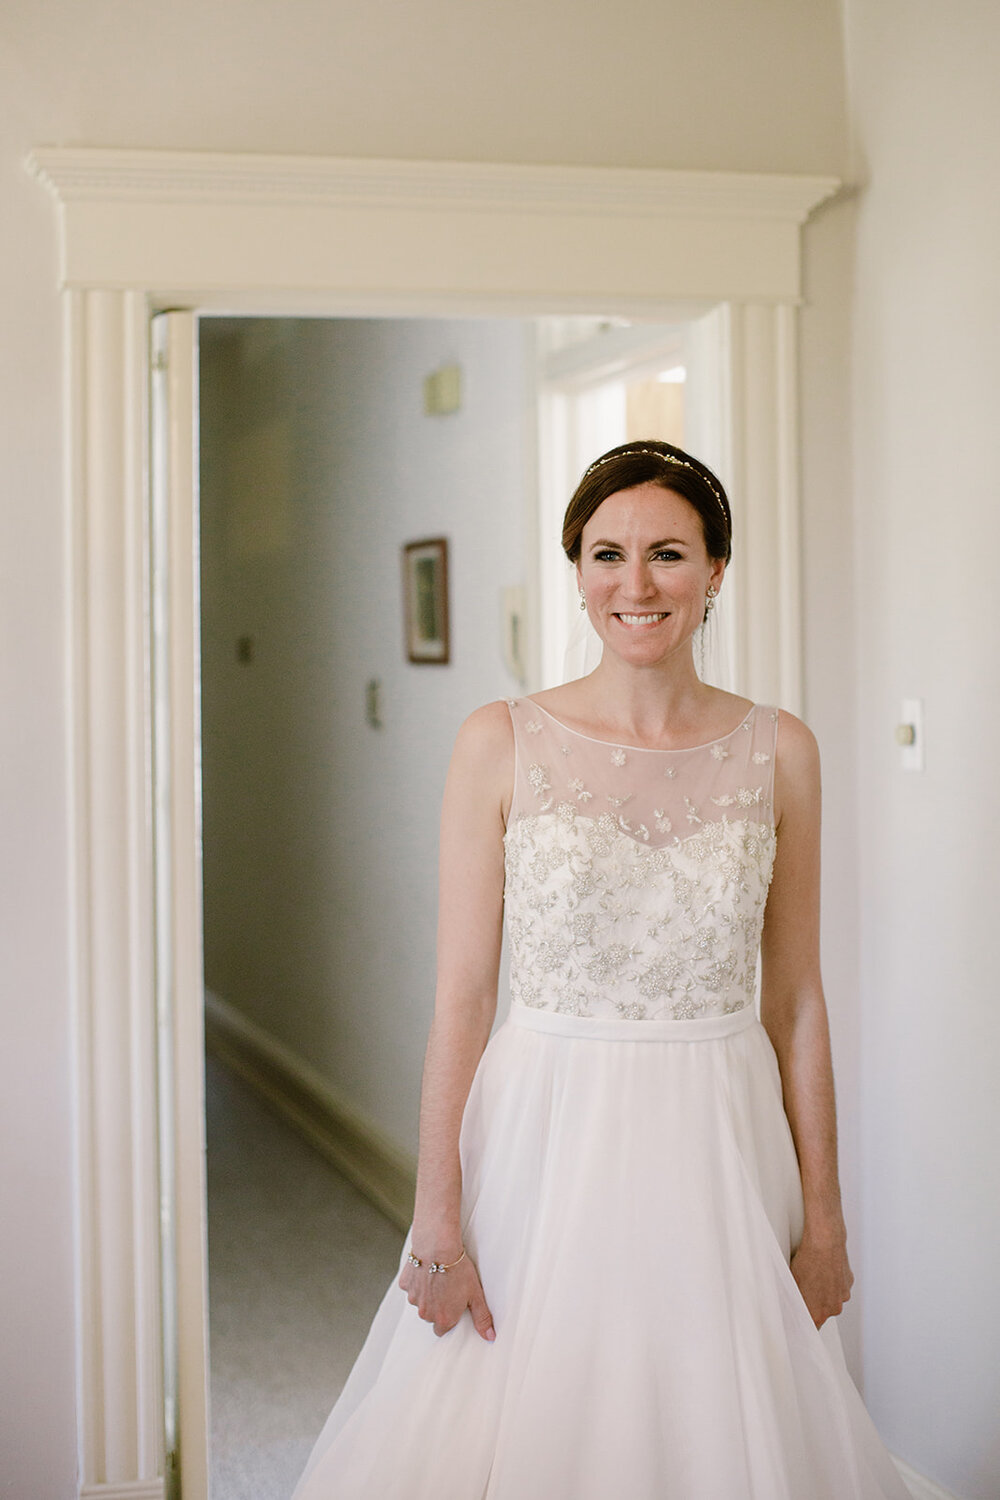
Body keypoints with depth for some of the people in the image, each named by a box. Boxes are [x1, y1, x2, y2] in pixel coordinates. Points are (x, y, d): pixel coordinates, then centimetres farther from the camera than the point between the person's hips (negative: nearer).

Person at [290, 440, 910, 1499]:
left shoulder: (775, 752, 1)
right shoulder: (500, 743, -4)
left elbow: (794, 999, 5)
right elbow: (461, 992, -4)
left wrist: (823, 1212, 4)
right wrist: (438, 1213, -8)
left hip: (718, 1146, 2)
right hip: (546, 1142, -1)